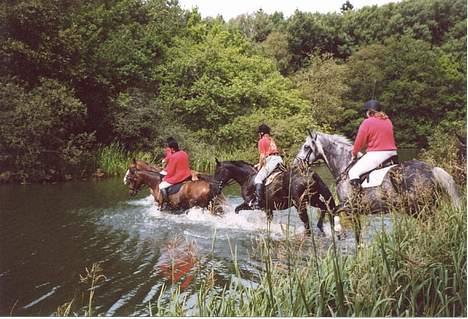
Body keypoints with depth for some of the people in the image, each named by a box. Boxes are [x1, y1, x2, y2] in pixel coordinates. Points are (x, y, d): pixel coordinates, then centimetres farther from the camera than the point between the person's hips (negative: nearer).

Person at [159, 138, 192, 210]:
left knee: (162, 186, 0)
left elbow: (170, 171, -16)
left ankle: (166, 203, -2)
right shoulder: (184, 153, 4)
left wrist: (165, 178, 1)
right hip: (187, 175, 9)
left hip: (177, 178, -9)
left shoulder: (173, 157, -19)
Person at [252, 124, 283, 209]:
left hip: (271, 160, -9)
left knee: (258, 178, -13)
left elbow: (262, 156, -5)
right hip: (279, 159, 9)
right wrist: (260, 163, 30)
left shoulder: (262, 141, 3)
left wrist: (260, 166, 5)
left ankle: (258, 202, -23)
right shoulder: (271, 140, 27)